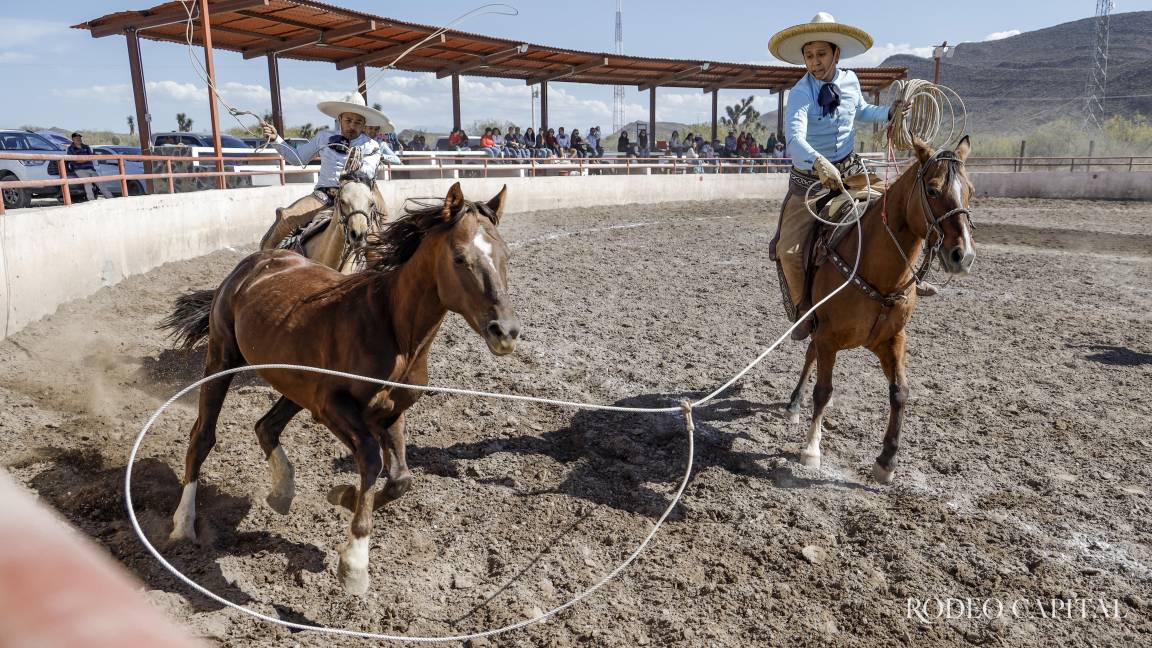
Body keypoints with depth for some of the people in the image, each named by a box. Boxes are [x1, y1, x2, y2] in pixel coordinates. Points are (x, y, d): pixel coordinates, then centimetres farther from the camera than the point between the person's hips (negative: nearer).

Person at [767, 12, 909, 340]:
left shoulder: (850, 80, 0)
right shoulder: (801, 93, -17)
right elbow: (795, 137, -35)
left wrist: (889, 112, 5)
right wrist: (819, 163, -52)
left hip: (850, 171, 5)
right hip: (810, 177, -4)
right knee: (789, 248, -13)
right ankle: (804, 310, 10)